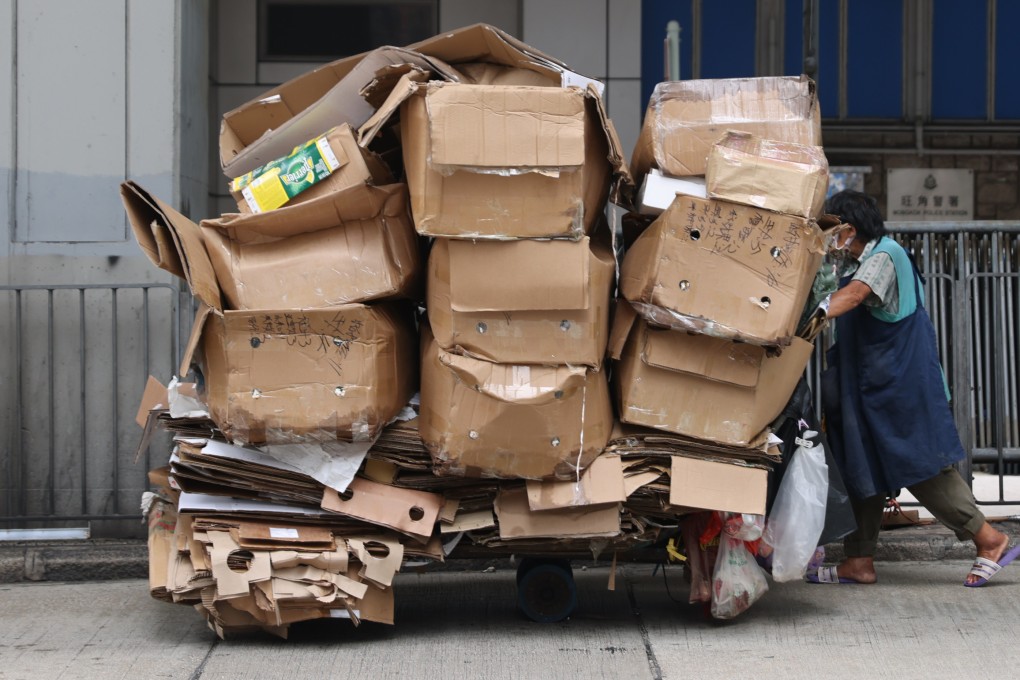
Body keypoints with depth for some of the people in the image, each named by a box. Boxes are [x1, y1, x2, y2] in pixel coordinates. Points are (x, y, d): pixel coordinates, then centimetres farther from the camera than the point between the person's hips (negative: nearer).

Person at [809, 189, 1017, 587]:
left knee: (922, 465, -6)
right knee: (862, 467, 8)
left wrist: (817, 315, -50)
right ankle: (859, 562, 11)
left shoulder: (884, 255, -15)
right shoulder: (853, 265, 16)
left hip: (901, 383, -10)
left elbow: (856, 293, -33)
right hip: (866, 384, 10)